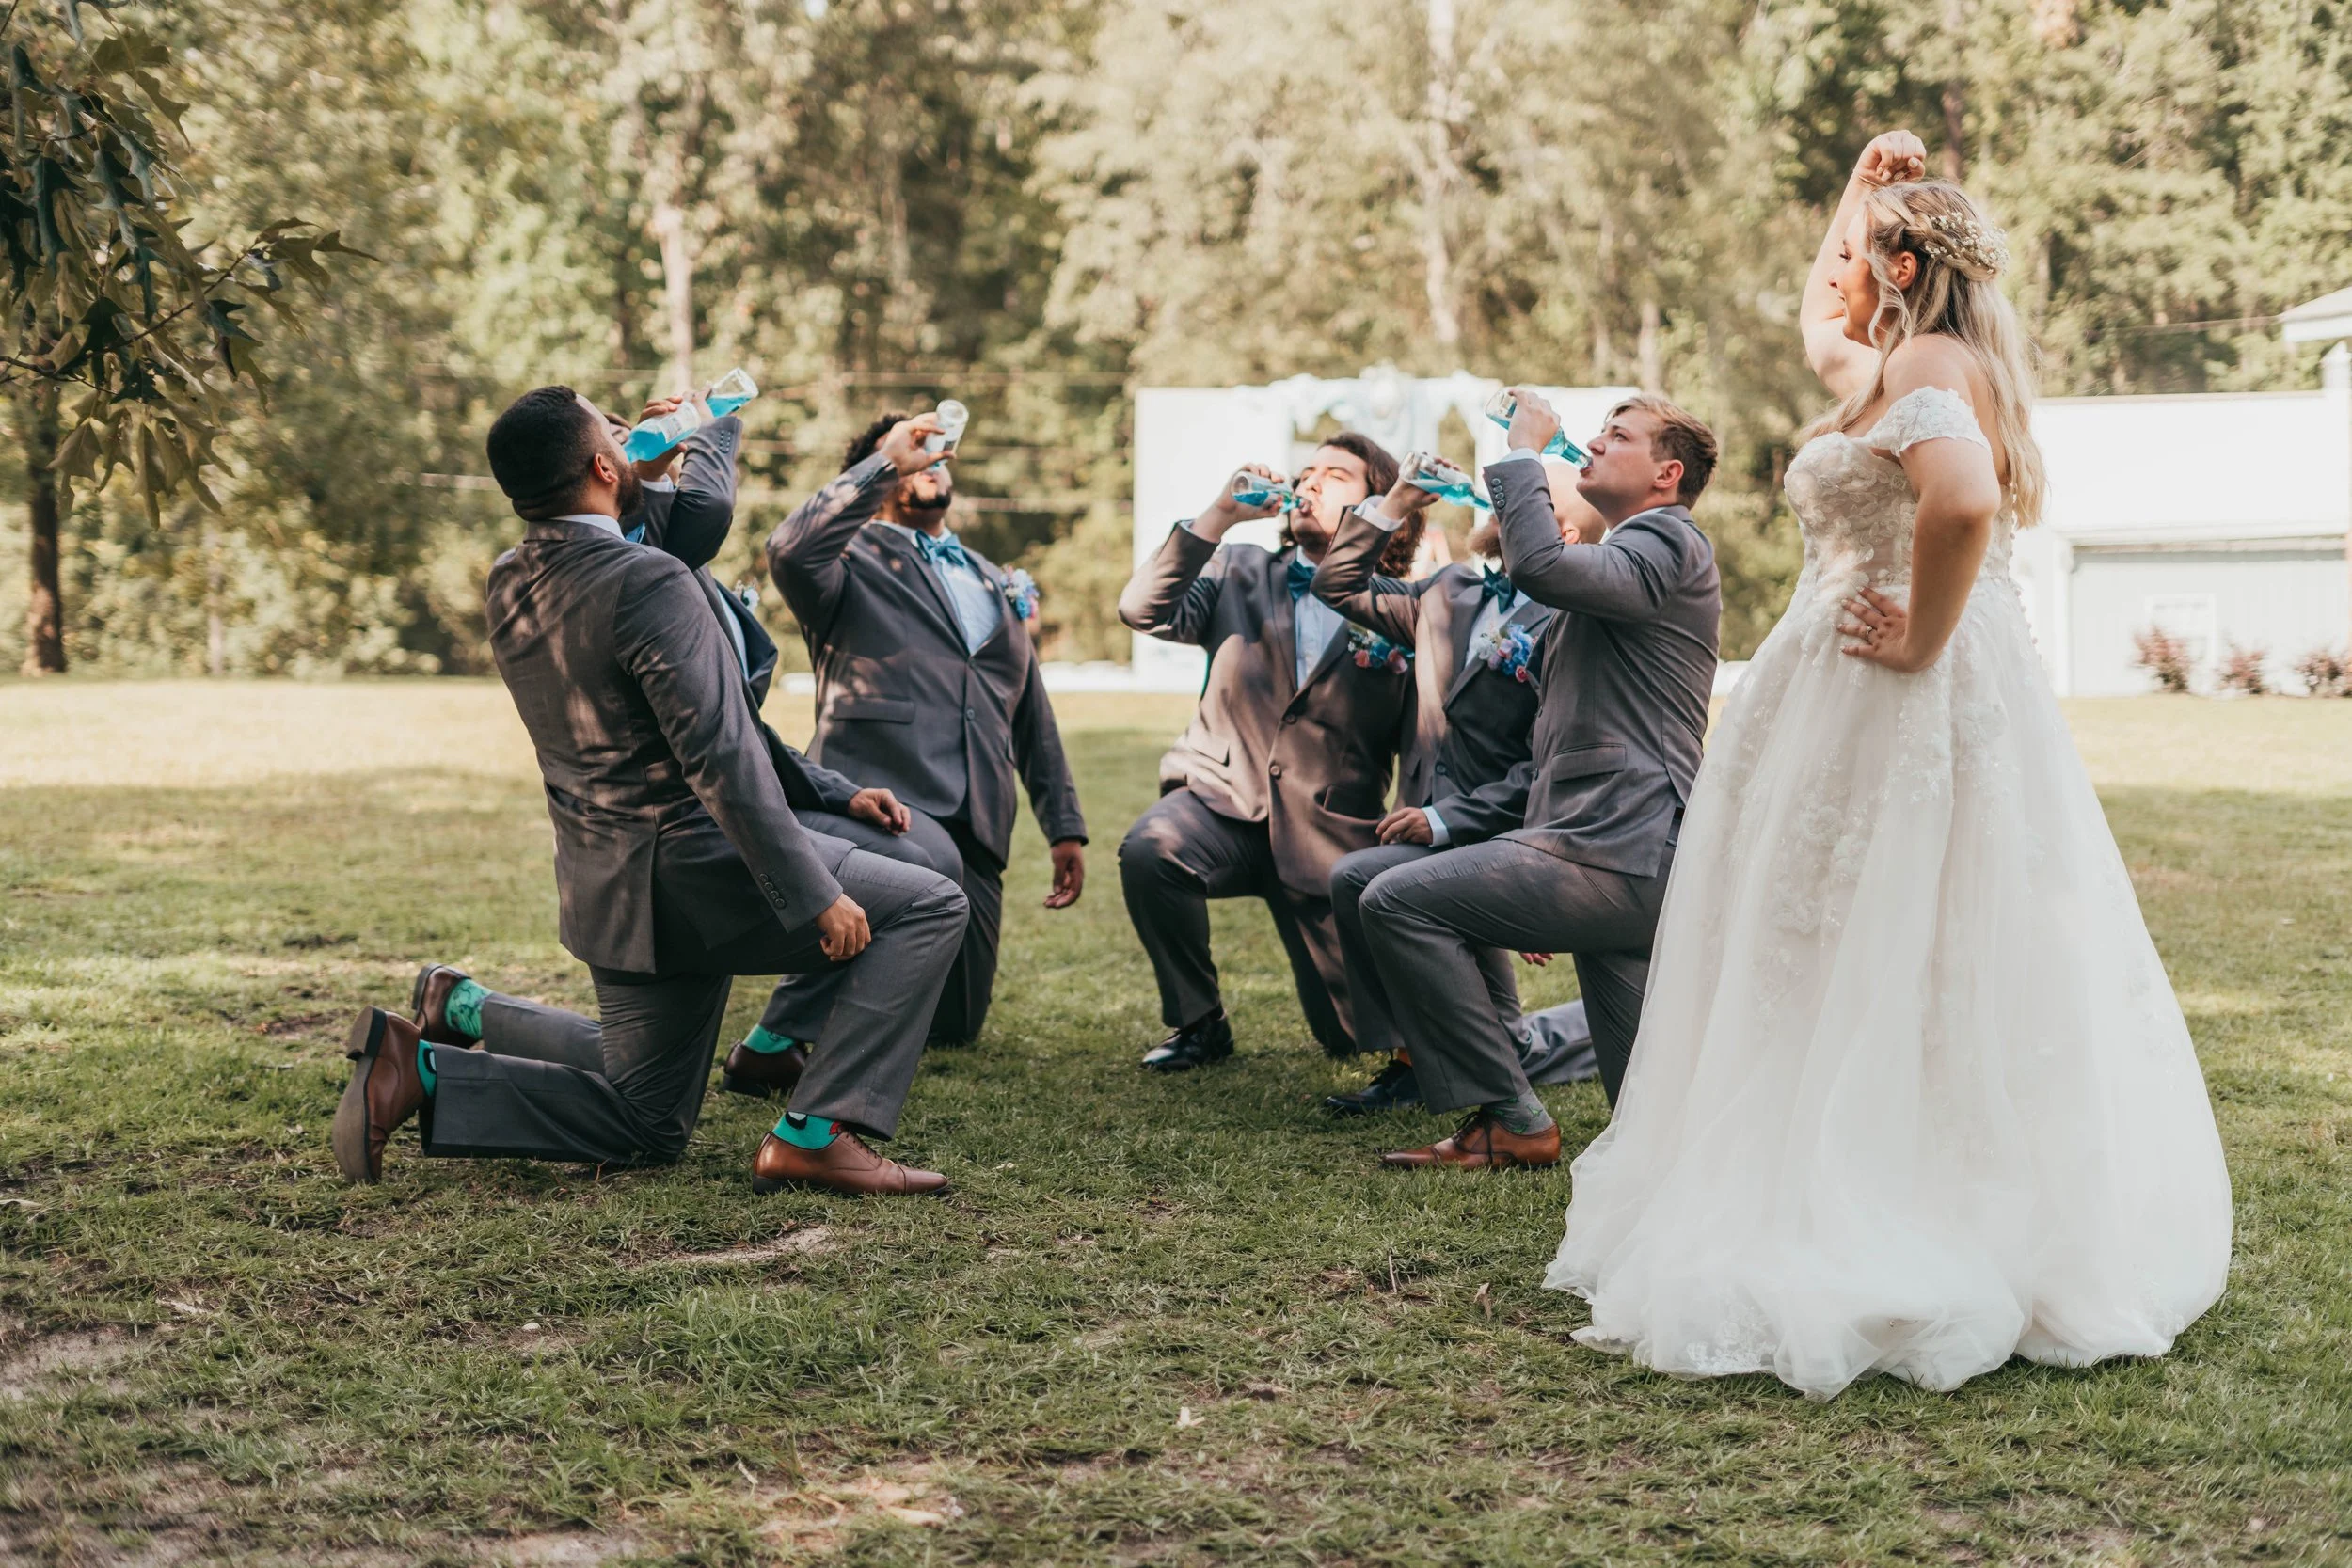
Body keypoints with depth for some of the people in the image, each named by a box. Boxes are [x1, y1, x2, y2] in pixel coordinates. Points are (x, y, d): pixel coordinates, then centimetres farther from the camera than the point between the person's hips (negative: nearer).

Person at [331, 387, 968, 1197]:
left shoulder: (509, 585, 5)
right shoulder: (649, 584, -20)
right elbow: (720, 757, -23)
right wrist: (814, 896, -21)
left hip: (612, 886, 9)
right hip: (698, 871, -8)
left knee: (645, 1125, 21)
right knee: (930, 907, -2)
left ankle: (418, 1069, 6)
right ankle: (817, 1131, -12)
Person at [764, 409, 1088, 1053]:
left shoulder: (995, 583, 28)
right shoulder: (856, 559, 9)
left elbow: (1032, 714, 30)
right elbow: (791, 552, -16)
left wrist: (1065, 826, 24)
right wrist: (886, 460, -11)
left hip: (974, 830, 6)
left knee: (955, 1024, 5)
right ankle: (777, 1037, -12)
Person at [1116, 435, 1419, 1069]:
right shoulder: (1241, 572, 8)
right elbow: (1145, 611, -9)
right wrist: (1220, 515, -14)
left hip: (1329, 837, -1)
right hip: (1223, 803, 1)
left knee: (1355, 1033, -1)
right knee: (1148, 849, -34)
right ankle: (1199, 1024, -10)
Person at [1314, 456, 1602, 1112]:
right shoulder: (1455, 590, 12)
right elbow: (1338, 586, 21)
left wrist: (1447, 819, -20)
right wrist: (1394, 504, 9)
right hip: (1437, 828, 8)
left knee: (1356, 881, -26)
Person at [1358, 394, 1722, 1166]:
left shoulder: (1669, 544, -3)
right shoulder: (1620, 561, 28)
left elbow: (1540, 564, -25)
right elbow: (1558, 753, 30)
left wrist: (1520, 453, -9)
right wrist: (1454, 821, 20)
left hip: (1619, 852, -10)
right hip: (1623, 859, 10)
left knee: (1397, 900, -13)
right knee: (1654, 1123, 7)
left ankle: (1510, 1120, -8)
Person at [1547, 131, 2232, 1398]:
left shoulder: (1928, 365, -14)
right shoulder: (1901, 365, 16)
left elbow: (1964, 499, -35)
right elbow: (1821, 321, 38)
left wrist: (1922, 640, -23)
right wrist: (1865, 189, 28)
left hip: (1892, 709, -10)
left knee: (1864, 973, -7)